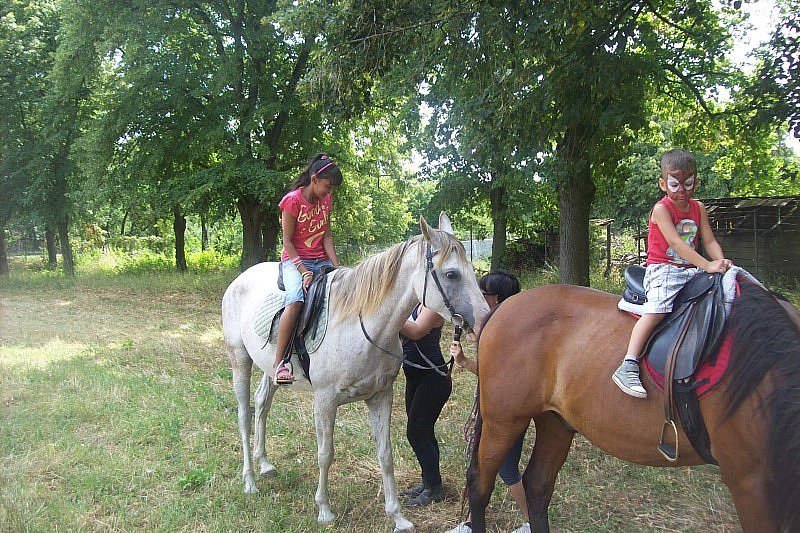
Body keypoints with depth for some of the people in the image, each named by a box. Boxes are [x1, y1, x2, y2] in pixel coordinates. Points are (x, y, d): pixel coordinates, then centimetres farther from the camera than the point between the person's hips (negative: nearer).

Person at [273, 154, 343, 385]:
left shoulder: (326, 200, 9)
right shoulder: (292, 200, -10)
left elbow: (327, 236, 7)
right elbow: (288, 242, -11)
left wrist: (336, 267, -6)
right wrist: (304, 272, -20)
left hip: (321, 260, 6)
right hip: (294, 260, -6)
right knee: (296, 299, -34)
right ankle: (279, 362, -29)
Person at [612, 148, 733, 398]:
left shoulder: (698, 208, 12)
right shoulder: (661, 209, -8)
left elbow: (709, 241, 7)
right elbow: (675, 242, -20)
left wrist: (721, 261, -15)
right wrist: (707, 265, -28)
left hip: (691, 269, 7)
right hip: (662, 268, -7)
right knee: (657, 310, -29)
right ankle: (628, 366, -34)